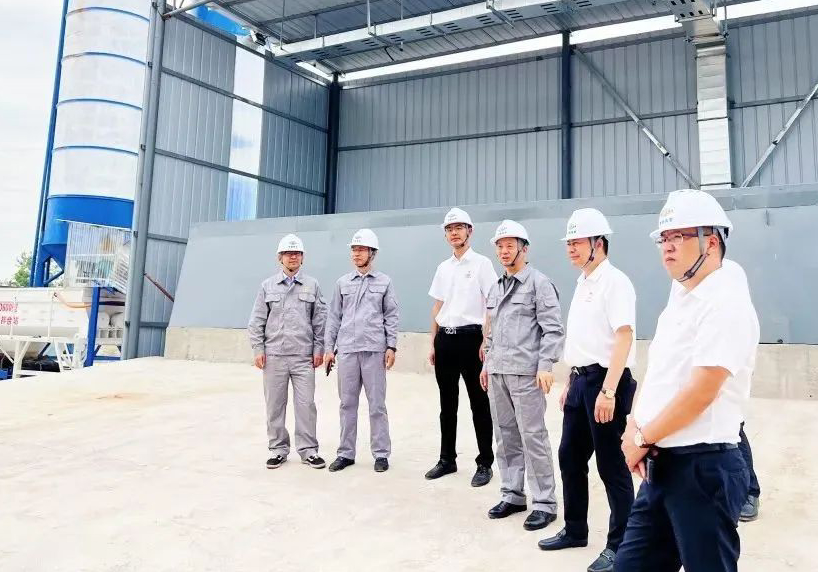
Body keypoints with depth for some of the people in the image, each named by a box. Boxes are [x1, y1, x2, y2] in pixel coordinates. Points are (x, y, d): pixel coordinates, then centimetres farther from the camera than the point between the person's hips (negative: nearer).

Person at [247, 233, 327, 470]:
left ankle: (308, 450, 11)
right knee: (275, 405, 6)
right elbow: (257, 321, 8)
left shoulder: (312, 285, 8)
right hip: (274, 356, 1)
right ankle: (278, 449, 18)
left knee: (306, 404, 0)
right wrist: (258, 349, 0)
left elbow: (320, 320, 7)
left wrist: (319, 348, 2)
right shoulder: (268, 285, 8)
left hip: (304, 357, 0)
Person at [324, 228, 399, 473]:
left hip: (374, 349, -2)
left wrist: (391, 346, -3)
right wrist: (329, 348, 7)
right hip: (346, 349, 2)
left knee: (377, 404, 2)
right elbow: (334, 317, 11)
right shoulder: (342, 283, 10)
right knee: (347, 403, 7)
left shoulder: (384, 282, 6)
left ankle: (381, 453, 12)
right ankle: (346, 453, 17)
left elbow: (391, 316, 4)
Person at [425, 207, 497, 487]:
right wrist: (433, 343, 13)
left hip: (471, 337, -5)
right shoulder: (442, 268, 14)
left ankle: (484, 463, 13)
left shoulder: (481, 263, -3)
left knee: (479, 403, 2)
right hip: (445, 338, 6)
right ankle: (447, 459, 25)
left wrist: (486, 341, -15)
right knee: (447, 403, 13)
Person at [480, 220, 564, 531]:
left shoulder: (538, 283, -4)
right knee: (506, 436, 12)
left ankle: (544, 503, 7)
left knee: (533, 437, -3)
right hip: (497, 373, 7)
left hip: (525, 373, -7)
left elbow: (552, 329, -10)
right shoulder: (496, 288, 18)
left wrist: (545, 365, -18)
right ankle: (512, 495, 24)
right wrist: (487, 363, 20)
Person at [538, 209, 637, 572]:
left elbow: (624, 337, -21)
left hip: (604, 381, -9)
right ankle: (575, 530, 31)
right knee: (570, 457, 15)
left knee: (611, 466, 2)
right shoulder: (582, 283, 14)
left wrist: (608, 391, -26)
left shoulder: (614, 282, -12)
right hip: (580, 381, 9)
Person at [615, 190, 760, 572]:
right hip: (662, 464, 8)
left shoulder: (726, 303, -16)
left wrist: (642, 438, -10)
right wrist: (634, 428, 0)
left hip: (702, 467, -8)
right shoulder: (680, 296, 12)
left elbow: (700, 392, -21)